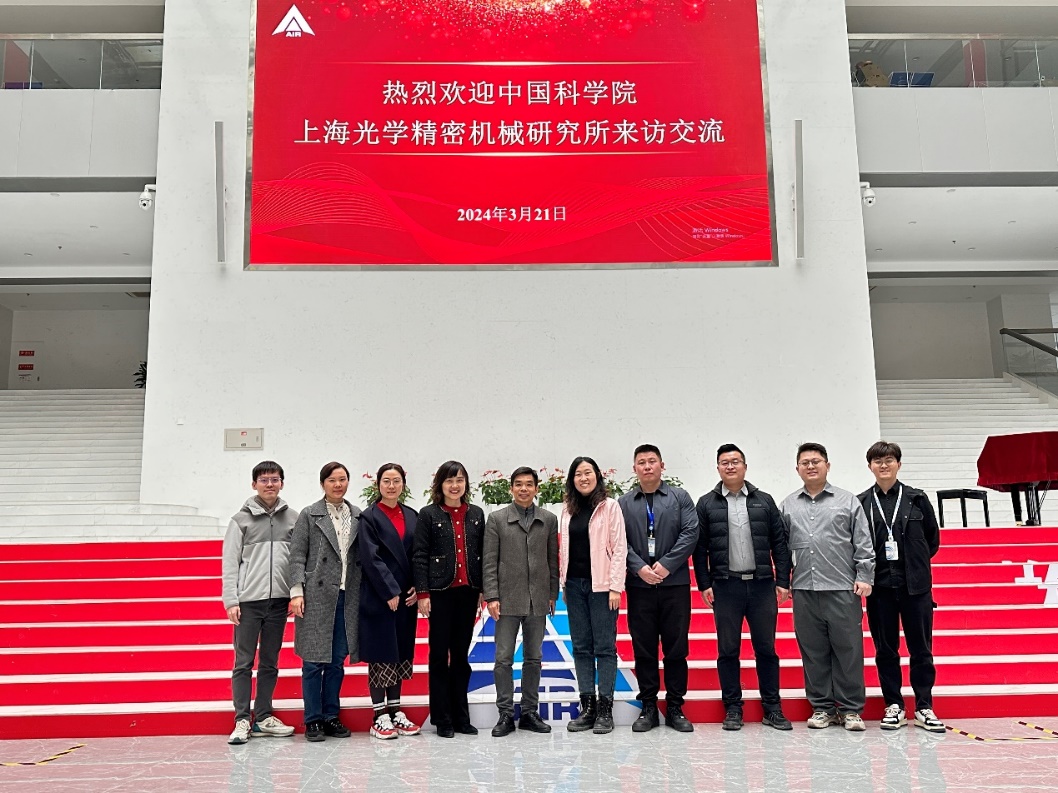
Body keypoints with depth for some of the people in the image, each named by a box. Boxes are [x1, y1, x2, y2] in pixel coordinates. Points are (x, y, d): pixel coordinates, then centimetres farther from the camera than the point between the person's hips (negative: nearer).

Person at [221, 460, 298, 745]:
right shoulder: (241, 519, 2)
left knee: (270, 663, 10)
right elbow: (230, 562, -1)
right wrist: (231, 601, -8)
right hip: (248, 600, -2)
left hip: (279, 600, 2)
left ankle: (263, 717, 20)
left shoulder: (292, 518, 7)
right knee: (244, 662, 2)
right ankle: (242, 720, 9)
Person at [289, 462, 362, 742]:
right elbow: (297, 556, -2)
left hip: (347, 598, 3)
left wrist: (363, 595, 5)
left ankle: (331, 716, 20)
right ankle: (313, 720, 12)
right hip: (317, 596, -3)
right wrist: (296, 592, -10)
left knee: (337, 661, 9)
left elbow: (361, 557, 11)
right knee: (314, 661, 2)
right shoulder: (309, 515, 2)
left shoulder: (358, 516, 9)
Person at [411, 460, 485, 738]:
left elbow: (482, 554, 11)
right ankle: (442, 719, 12)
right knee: (439, 654, 4)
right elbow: (419, 556, -5)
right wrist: (422, 593, -11)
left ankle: (461, 716, 19)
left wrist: (484, 590, 7)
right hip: (440, 591, -3)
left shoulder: (476, 514, 9)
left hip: (468, 591, 3)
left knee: (461, 654, 11)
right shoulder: (428, 514, -1)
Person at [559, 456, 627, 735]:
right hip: (574, 584, 5)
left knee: (604, 647, 1)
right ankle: (587, 707, 16)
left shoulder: (610, 506, -4)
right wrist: (563, 584, 8)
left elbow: (619, 547, -7)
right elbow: (563, 549, 12)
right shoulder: (568, 509, 10)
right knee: (581, 647, 8)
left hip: (601, 584, -5)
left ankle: (605, 709, 8)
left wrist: (615, 587, -12)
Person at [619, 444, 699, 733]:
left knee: (676, 648, 5)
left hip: (675, 584, -1)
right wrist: (640, 568, -12)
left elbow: (691, 533, -4)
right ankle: (648, 707, 17)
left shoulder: (680, 497, 6)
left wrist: (666, 565, -11)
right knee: (643, 649, 6)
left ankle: (675, 708, 16)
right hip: (639, 586, 1)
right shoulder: (624, 503, 8)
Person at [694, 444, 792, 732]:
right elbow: (700, 548, 2)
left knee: (766, 649, 7)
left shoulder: (764, 501, 7)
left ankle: (773, 708, 17)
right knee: (727, 650, 6)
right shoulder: (707, 504, 4)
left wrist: (783, 581, 1)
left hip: (762, 585, 1)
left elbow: (780, 543, 6)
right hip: (725, 587, -1)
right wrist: (704, 585, -3)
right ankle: (732, 708, 16)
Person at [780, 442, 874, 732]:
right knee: (813, 651, 7)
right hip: (804, 590, 2)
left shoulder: (848, 501, 6)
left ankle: (851, 710, 13)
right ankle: (822, 708, 18)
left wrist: (864, 577, -4)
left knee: (848, 649, 1)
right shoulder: (788, 505, 12)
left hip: (842, 589, -2)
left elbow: (863, 544, 4)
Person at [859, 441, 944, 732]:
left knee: (921, 648, 5)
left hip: (915, 585, 0)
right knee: (886, 649, 7)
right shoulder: (861, 503, 2)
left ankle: (924, 707, 16)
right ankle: (894, 706, 18)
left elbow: (933, 538, 11)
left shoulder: (917, 498, 3)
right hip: (880, 587, 0)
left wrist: (916, 564, 7)